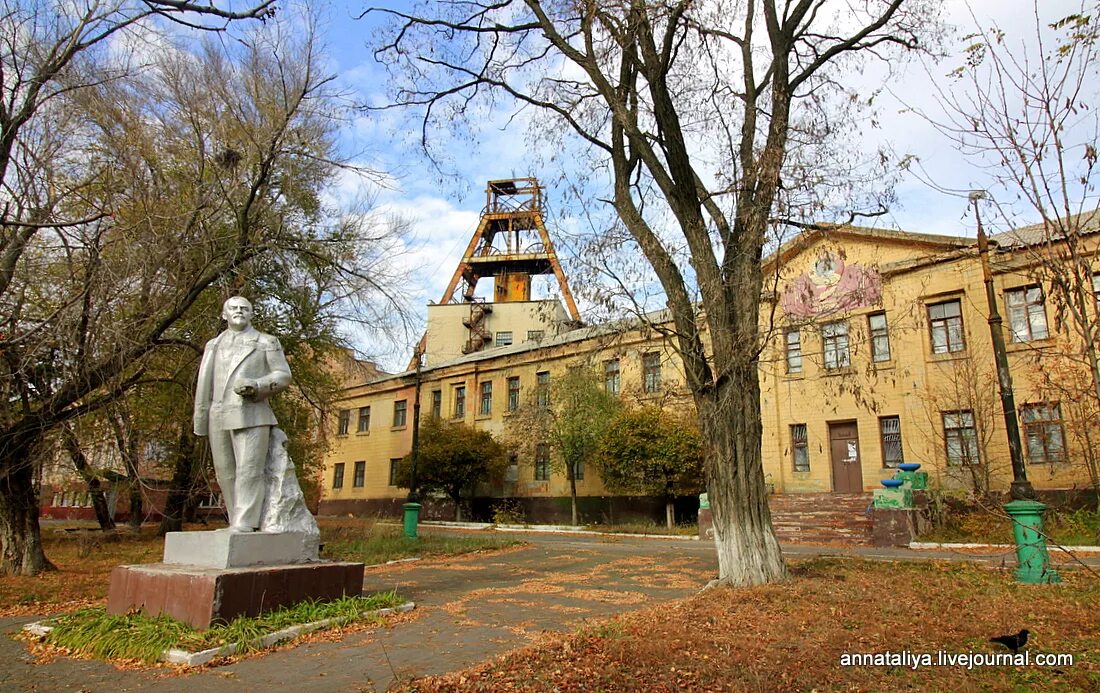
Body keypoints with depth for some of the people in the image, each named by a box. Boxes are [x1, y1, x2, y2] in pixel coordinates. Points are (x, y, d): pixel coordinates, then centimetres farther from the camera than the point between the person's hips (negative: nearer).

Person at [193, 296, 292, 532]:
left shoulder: (267, 342, 12)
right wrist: (200, 423, 10)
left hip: (251, 415, -4)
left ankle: (244, 524, -15)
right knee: (226, 474, 4)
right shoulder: (213, 345, 23)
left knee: (248, 471, -12)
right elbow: (204, 387, 18)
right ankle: (237, 523, 11)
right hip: (218, 418, 4)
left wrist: (256, 386, -15)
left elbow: (283, 376, 3)